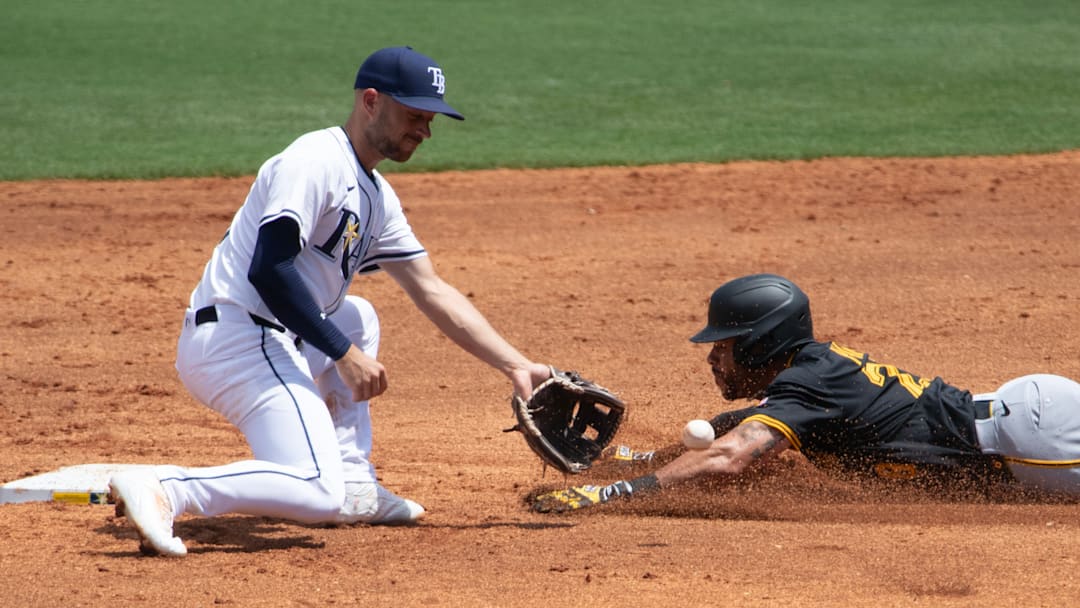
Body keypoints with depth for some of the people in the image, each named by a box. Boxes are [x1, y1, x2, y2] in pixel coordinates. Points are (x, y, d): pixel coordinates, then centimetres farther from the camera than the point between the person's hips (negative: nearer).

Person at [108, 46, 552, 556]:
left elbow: (433, 293, 21)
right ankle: (163, 490, -28)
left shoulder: (376, 197, 20)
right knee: (318, 493, -23)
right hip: (238, 337, -10)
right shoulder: (316, 161, -10)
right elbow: (269, 270, -21)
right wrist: (345, 354, -19)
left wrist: (517, 367, 15)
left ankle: (354, 488, 20)